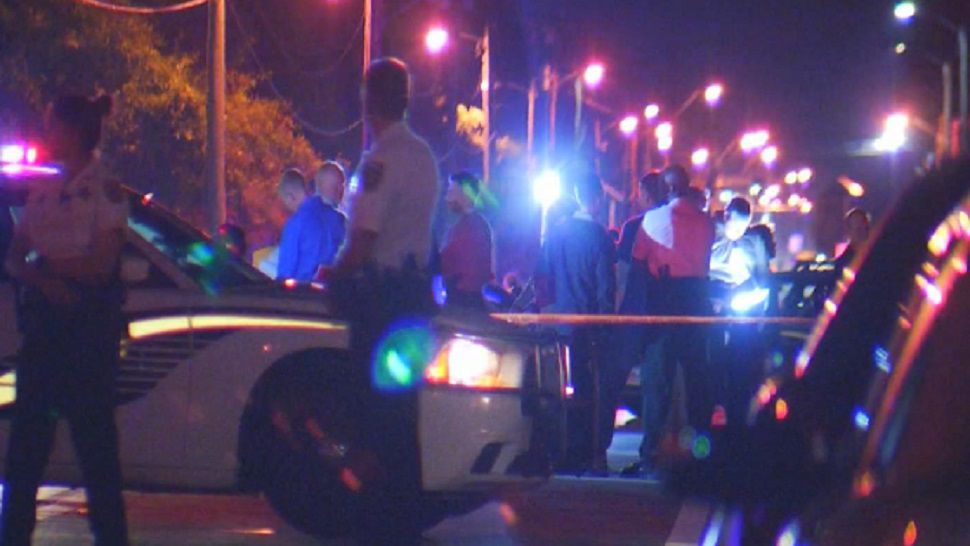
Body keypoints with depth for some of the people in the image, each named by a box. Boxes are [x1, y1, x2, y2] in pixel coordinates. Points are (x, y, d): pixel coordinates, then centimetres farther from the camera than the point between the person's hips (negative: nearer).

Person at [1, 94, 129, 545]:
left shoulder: (105, 191, -5)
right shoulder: (42, 193, 15)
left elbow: (101, 265, -14)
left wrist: (42, 263, -6)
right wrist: (46, 280, -11)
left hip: (89, 322, -6)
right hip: (43, 318, 7)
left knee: (93, 434, -3)